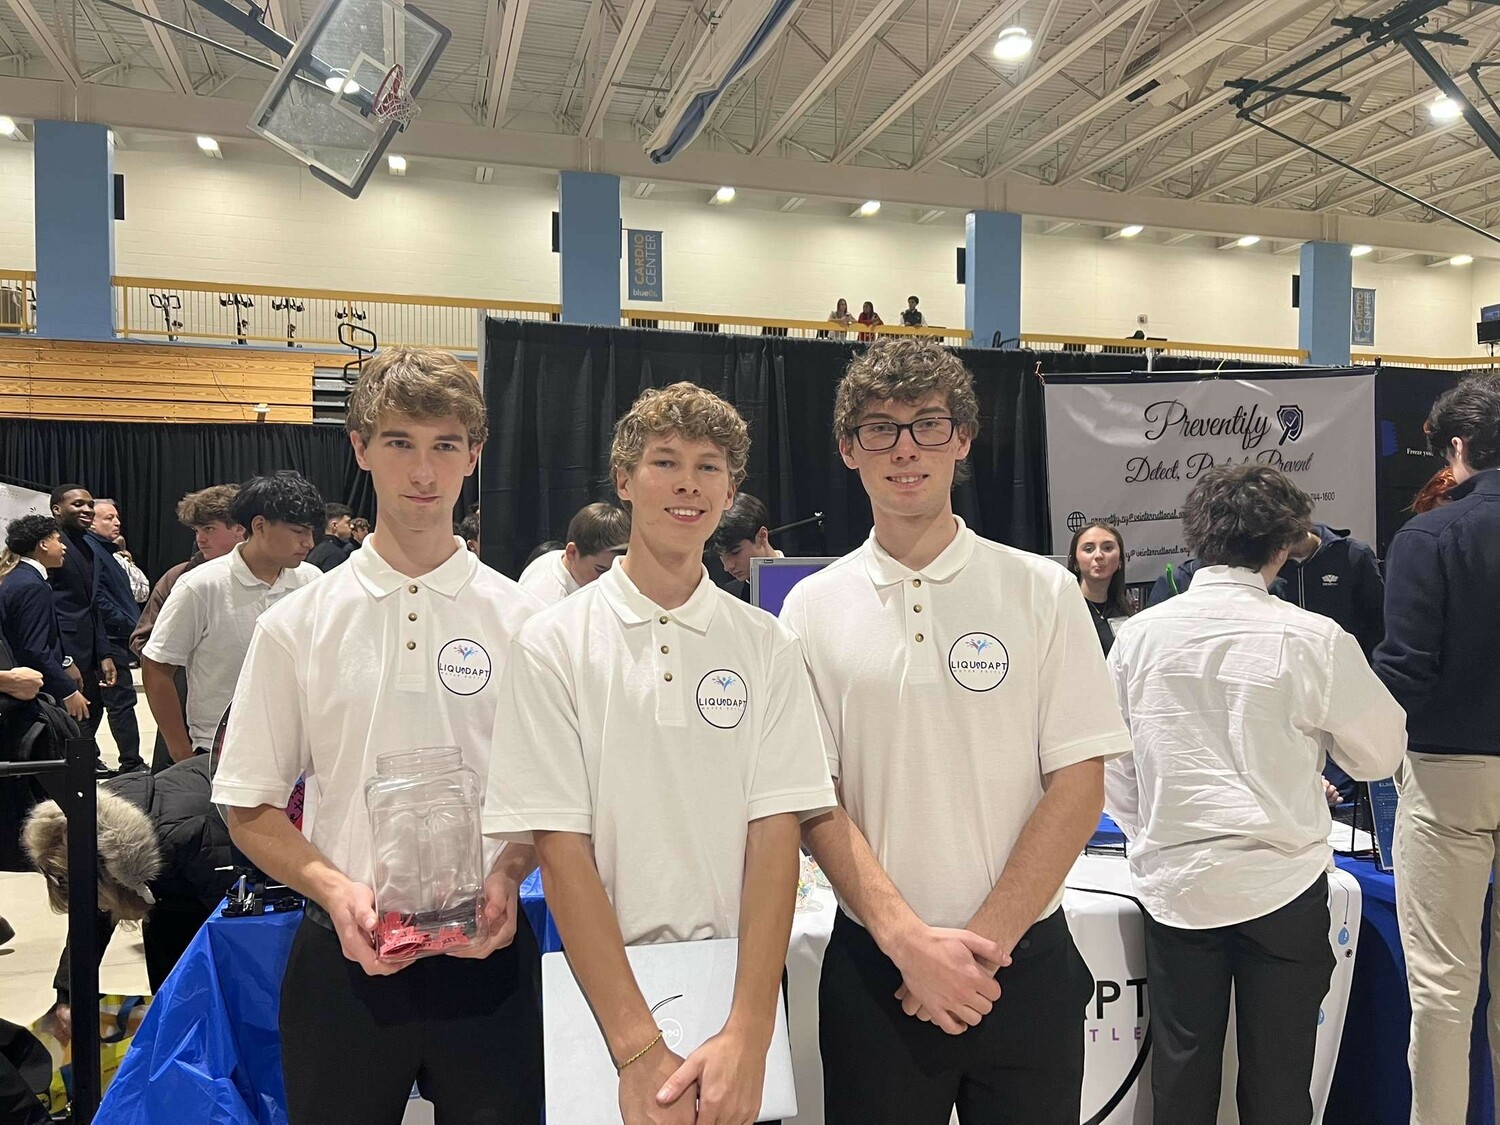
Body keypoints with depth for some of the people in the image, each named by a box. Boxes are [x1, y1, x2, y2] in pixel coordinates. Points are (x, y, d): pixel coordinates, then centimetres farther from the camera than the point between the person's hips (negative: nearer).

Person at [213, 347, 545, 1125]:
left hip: (487, 951, 0)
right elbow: (250, 807, 3)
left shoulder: (522, 620, -1)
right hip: (345, 953, 1)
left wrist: (507, 875, -15)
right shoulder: (295, 625, 0)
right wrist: (335, 889, -13)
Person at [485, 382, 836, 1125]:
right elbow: (561, 849, -11)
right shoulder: (553, 644, -7)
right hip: (603, 987, -1)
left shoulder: (767, 647, -1)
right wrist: (640, 1049, -18)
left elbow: (776, 834, -6)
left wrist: (747, 1035, -15)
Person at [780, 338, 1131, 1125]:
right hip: (873, 965, 0)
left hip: (1025, 963, 0)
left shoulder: (1043, 592, -2)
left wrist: (983, 940, -11)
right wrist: (908, 938, -13)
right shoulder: (813, 608, -1)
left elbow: (1077, 786, -4)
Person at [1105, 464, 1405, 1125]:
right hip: (1280, 882, -1)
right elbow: (1379, 754, 1)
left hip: (1172, 882, 2)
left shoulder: (1139, 633, -4)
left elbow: (1110, 766, 3)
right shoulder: (1313, 640, -12)